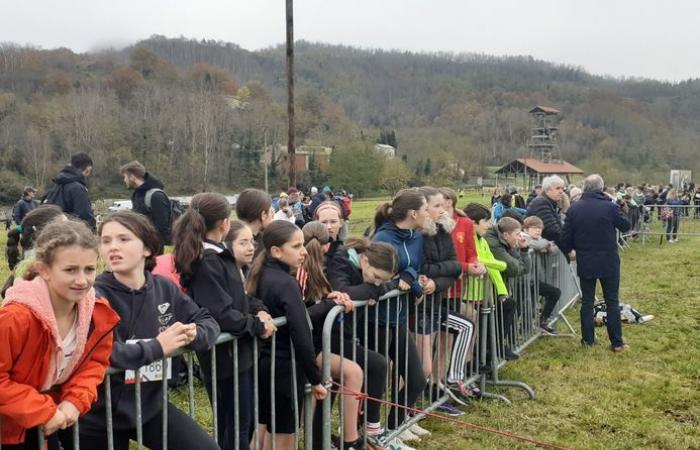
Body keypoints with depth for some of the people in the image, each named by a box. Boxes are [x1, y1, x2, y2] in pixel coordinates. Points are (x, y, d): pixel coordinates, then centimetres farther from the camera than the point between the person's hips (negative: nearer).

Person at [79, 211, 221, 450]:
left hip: (151, 404, 4)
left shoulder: (164, 287, -3)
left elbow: (207, 321, 5)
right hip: (102, 414, -4)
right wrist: (157, 347, -26)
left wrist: (194, 334, -18)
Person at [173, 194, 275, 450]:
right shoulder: (206, 262, -21)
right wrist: (258, 325, -15)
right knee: (235, 426, 5)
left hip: (239, 349, 9)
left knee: (247, 420, 20)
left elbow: (238, 297, 16)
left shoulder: (219, 254, 8)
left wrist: (259, 310, -1)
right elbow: (222, 316, -27)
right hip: (224, 354, -9)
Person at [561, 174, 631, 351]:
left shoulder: (574, 208, -6)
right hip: (609, 263, -1)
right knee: (612, 301, 8)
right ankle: (617, 342, 12)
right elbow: (626, 225, 4)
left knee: (587, 301, 12)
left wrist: (567, 250, 18)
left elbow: (566, 237, -2)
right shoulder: (610, 207, -12)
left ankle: (588, 339, 17)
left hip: (585, 263, 1)